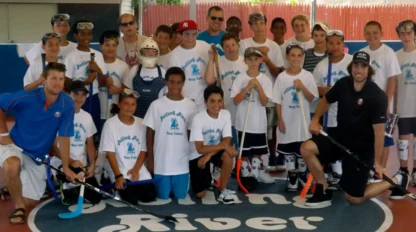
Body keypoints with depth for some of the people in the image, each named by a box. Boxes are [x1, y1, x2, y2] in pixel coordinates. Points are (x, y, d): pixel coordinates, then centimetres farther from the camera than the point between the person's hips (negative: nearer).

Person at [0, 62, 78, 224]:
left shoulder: (67, 104, -15)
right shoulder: (26, 97, -23)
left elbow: (64, 137, -9)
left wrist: (66, 166, -8)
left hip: (38, 156, 3)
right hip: (13, 145, -3)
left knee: (31, 202, 10)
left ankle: (14, 189, 45)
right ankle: (19, 206, -14)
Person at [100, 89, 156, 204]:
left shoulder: (141, 123, 4)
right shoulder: (110, 124, -9)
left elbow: (143, 150, 4)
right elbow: (110, 153, -12)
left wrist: (136, 170, -11)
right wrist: (118, 175, -20)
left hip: (139, 170, 4)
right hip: (119, 170, -4)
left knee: (150, 197, -7)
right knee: (131, 200, -17)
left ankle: (135, 187, 23)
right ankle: (118, 188, 14)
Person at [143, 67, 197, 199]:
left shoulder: (190, 106, 0)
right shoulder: (156, 105, -4)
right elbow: (150, 132, 0)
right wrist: (150, 158, -1)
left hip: (182, 162, 1)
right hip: (161, 162, -1)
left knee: (180, 197, 7)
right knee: (162, 197, 6)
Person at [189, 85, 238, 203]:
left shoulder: (226, 114, -12)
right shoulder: (198, 119, -24)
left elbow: (227, 140, -15)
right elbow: (200, 149, -26)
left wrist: (209, 155, -26)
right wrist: (224, 146, -32)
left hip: (215, 152, 3)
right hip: (198, 155, -3)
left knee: (228, 155, -33)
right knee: (200, 194, -9)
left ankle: (222, 190, -13)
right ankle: (208, 178, 28)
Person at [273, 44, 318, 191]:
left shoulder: (307, 76, -3)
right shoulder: (282, 77, -4)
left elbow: (311, 98, -3)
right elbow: (277, 101, -2)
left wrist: (302, 87, -20)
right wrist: (280, 120, -5)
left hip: (302, 120, 0)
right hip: (287, 120, 0)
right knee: (288, 151, 7)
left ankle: (302, 175, 26)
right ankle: (292, 178, 20)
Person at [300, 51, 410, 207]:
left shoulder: (378, 96, -21)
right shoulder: (343, 84, -5)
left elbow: (379, 131, -20)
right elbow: (326, 100, 15)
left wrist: (377, 162, -18)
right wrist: (315, 120, -2)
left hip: (362, 149, -5)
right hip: (340, 139, 5)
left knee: (354, 199, -1)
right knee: (306, 148, -18)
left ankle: (397, 180, 22)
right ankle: (324, 192, -2)